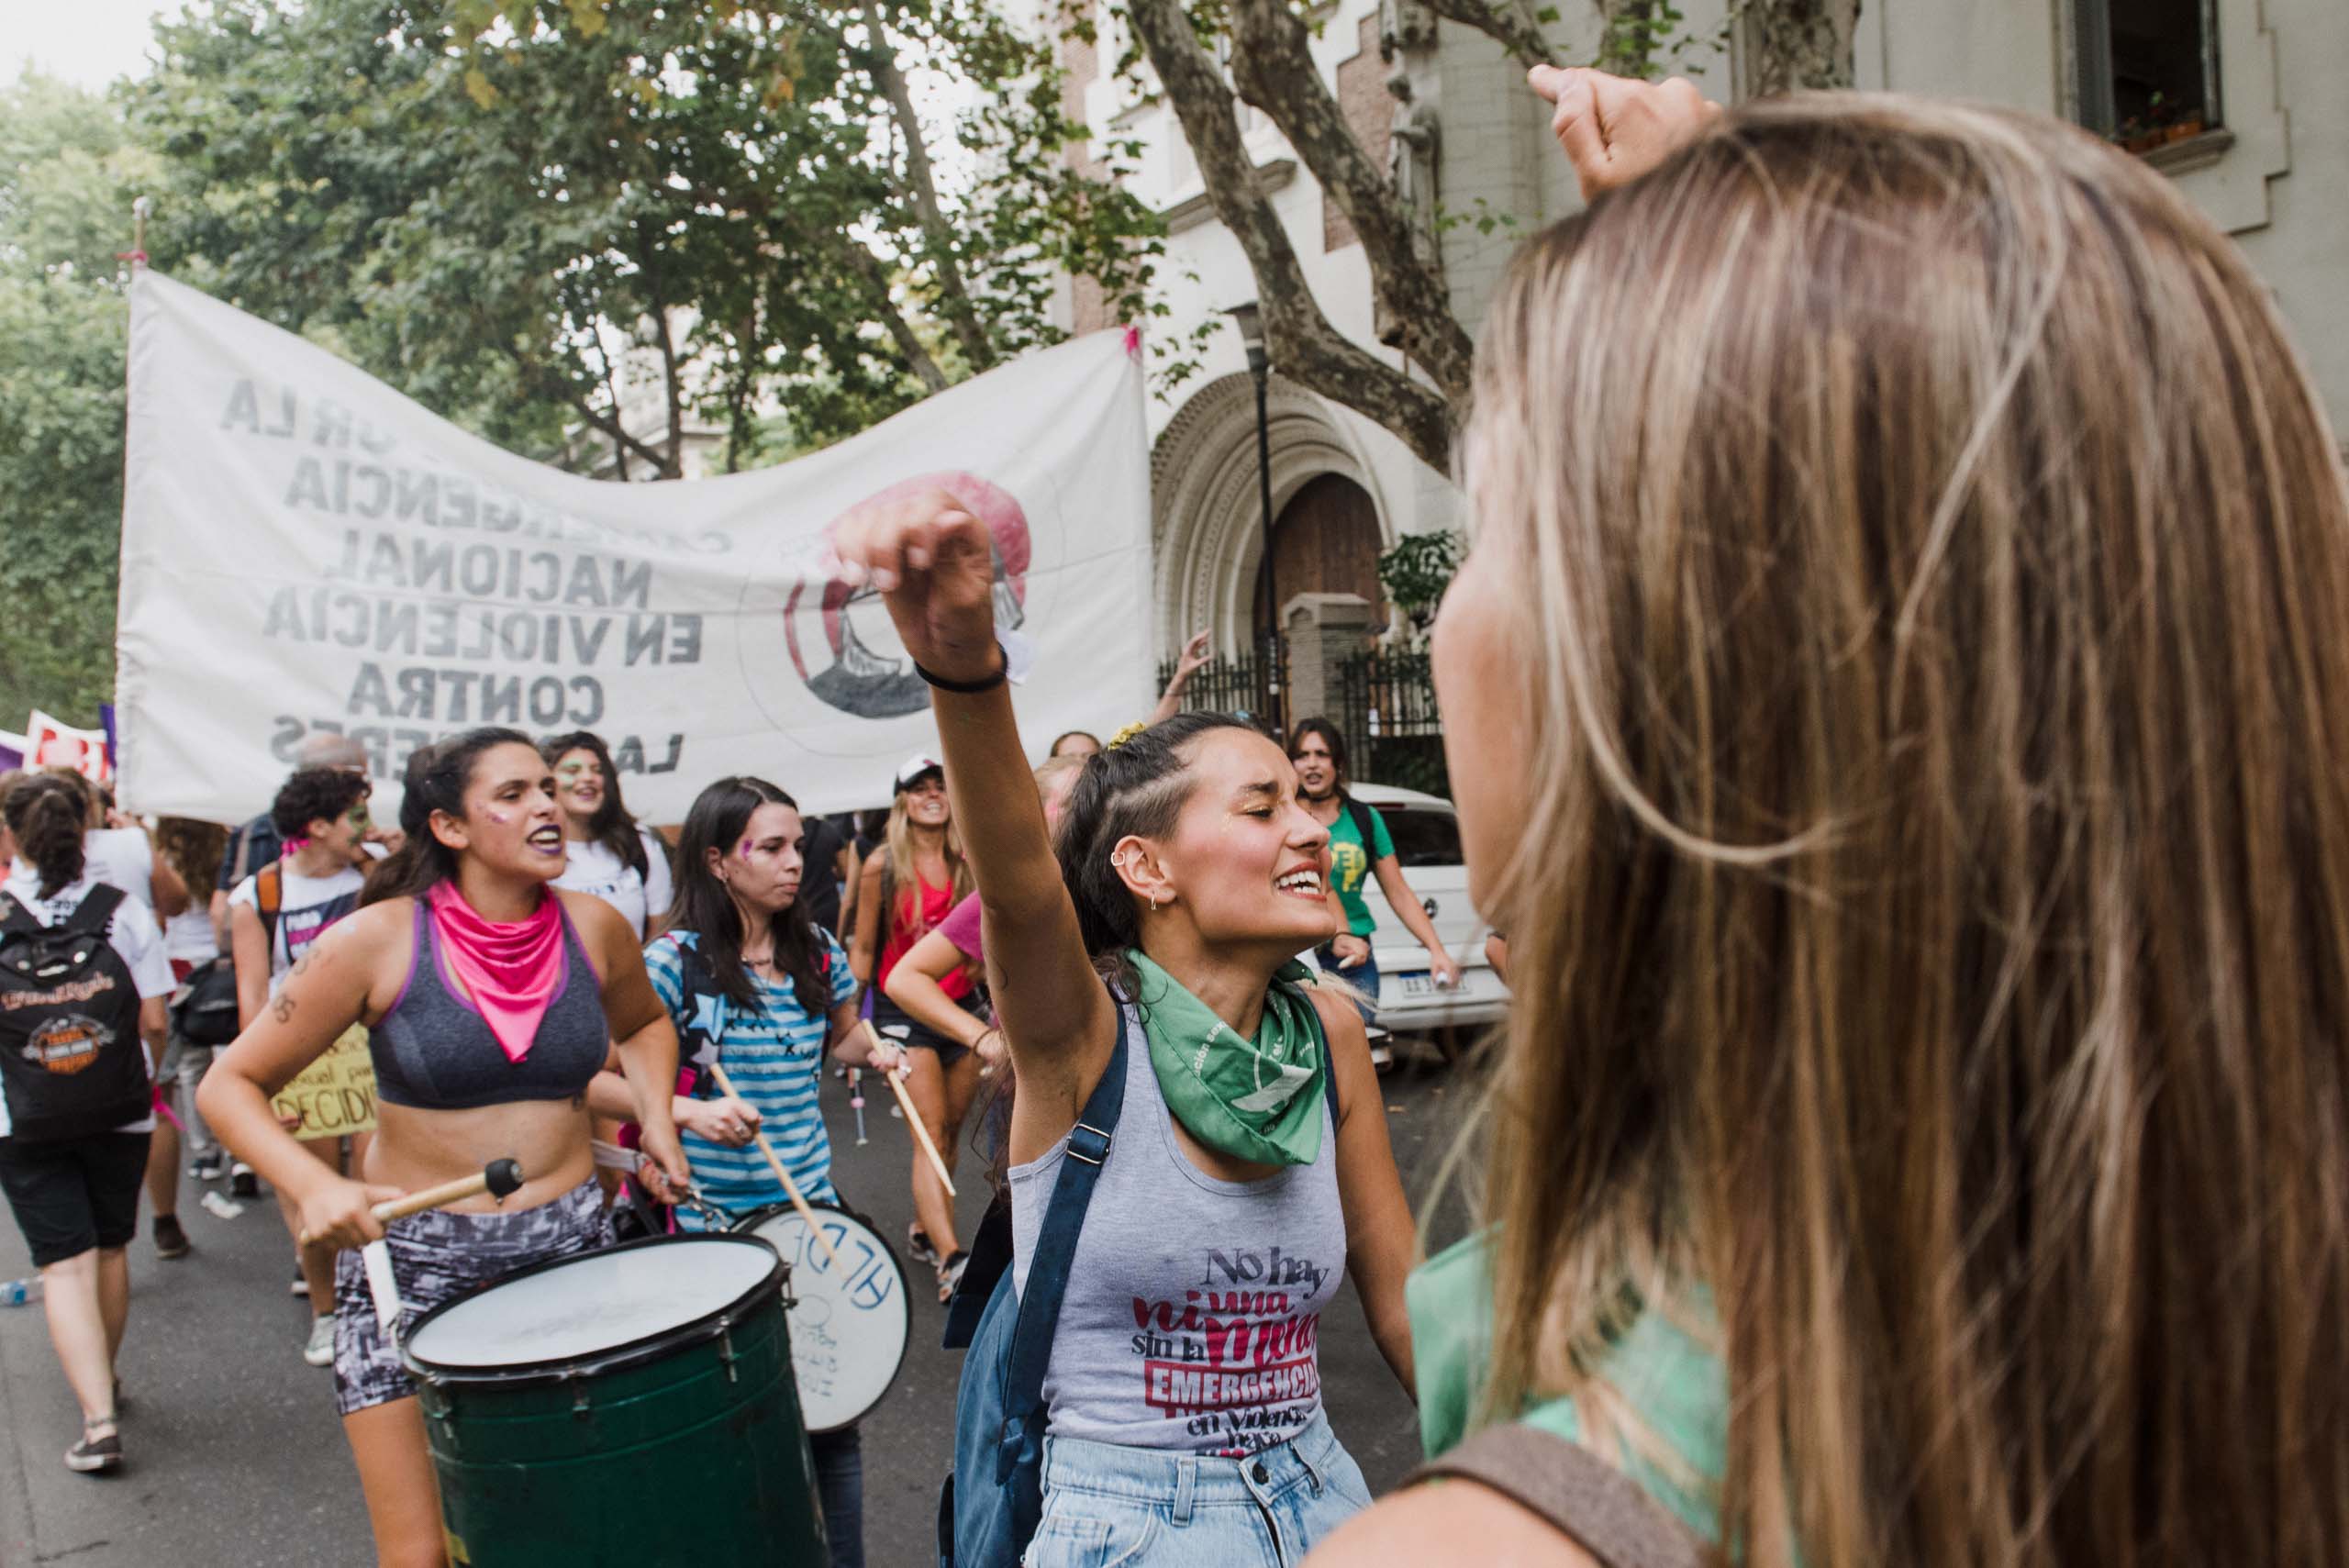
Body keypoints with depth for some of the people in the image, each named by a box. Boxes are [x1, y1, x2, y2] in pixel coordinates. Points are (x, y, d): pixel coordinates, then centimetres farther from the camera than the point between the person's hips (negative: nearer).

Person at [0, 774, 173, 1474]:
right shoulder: (123, 911, -5)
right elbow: (154, 1021, -5)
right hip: (119, 1113, 2)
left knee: (66, 1263, 0)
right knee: (110, 1247, 19)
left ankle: (98, 1418, -10)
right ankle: (104, 1381, 37)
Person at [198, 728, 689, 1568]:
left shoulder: (591, 926, -3)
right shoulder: (378, 941, -13)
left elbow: (645, 1024, 19)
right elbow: (229, 1086, -6)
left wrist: (657, 1119, 2)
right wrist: (315, 1186, -22)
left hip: (570, 1247, 3)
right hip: (413, 1257, -2)